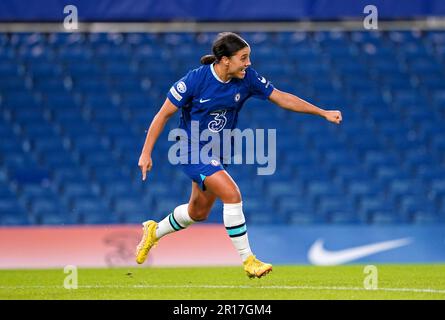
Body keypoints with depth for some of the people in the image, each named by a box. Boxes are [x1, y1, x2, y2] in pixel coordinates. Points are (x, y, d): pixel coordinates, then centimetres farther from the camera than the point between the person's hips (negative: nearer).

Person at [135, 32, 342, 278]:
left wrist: (323, 113, -6)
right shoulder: (196, 80, -23)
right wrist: (146, 153, -16)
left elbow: (282, 98, -2)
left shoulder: (247, 78, -10)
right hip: (192, 150, -7)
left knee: (199, 212, 20)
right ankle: (247, 260, -15)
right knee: (232, 194, -24)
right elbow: (164, 114, -15)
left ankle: (154, 232, 47)